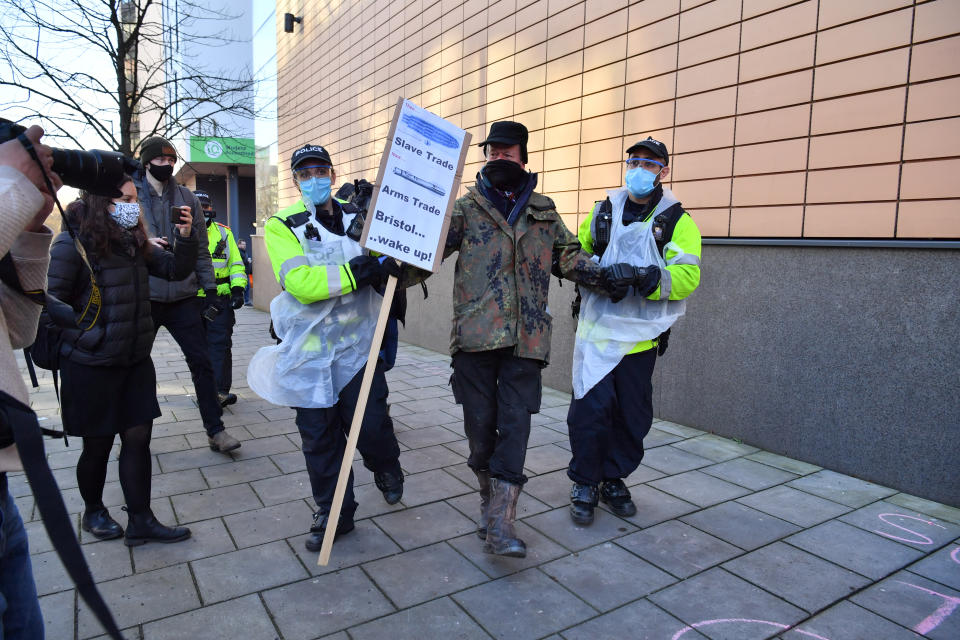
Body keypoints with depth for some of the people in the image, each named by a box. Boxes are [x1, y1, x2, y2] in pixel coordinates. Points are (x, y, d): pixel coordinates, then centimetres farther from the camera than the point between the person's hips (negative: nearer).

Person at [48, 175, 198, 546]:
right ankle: (93, 512, 35)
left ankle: (140, 522, 16)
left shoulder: (134, 242, 7)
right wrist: (84, 332, -16)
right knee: (98, 445, 10)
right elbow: (51, 304, -14)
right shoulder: (73, 244, -13)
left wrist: (185, 236, -6)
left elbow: (176, 269, 7)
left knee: (138, 438, 6)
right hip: (91, 366, -6)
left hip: (136, 362, 6)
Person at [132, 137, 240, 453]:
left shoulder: (187, 198, 7)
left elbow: (201, 247, 8)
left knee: (201, 362, 1)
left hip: (183, 297, 1)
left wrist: (209, 287, 4)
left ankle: (215, 430, 9)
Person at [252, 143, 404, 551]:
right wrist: (356, 272, -26)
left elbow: (392, 262, 11)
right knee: (319, 437, 8)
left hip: (358, 344, 1)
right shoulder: (282, 226, -2)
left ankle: (386, 468, 31)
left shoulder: (358, 217, 8)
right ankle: (333, 513, 27)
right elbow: (300, 282, -18)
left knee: (371, 424, -4)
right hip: (310, 350, 0)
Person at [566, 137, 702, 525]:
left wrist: (645, 278, -26)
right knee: (590, 408, -5)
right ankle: (585, 484, 13)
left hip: (640, 336, 0)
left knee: (632, 414, 10)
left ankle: (614, 480, 29)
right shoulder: (604, 211, 11)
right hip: (596, 330, 0)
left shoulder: (677, 221, 2)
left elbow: (687, 276, -9)